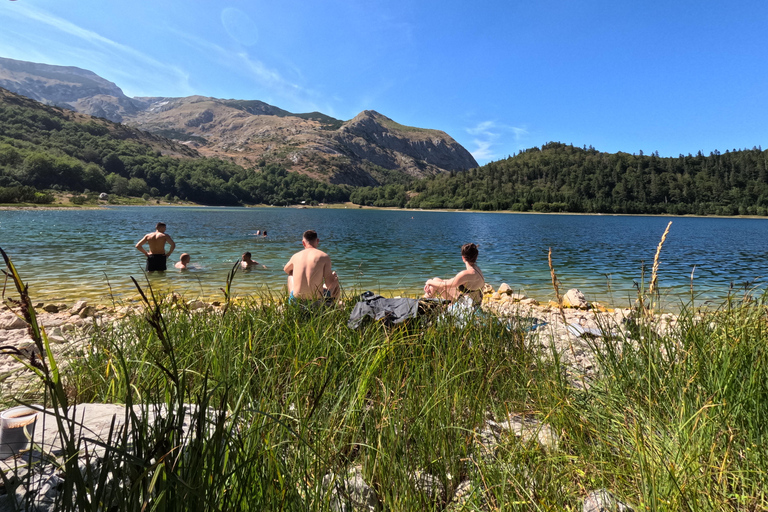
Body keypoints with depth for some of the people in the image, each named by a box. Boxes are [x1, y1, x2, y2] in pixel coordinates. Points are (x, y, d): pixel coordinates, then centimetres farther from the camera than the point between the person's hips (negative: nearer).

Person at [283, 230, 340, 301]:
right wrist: (334, 278, 18)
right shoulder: (324, 257, -5)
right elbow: (329, 284, -6)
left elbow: (286, 270, 29)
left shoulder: (295, 256, 5)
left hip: (297, 299, 3)